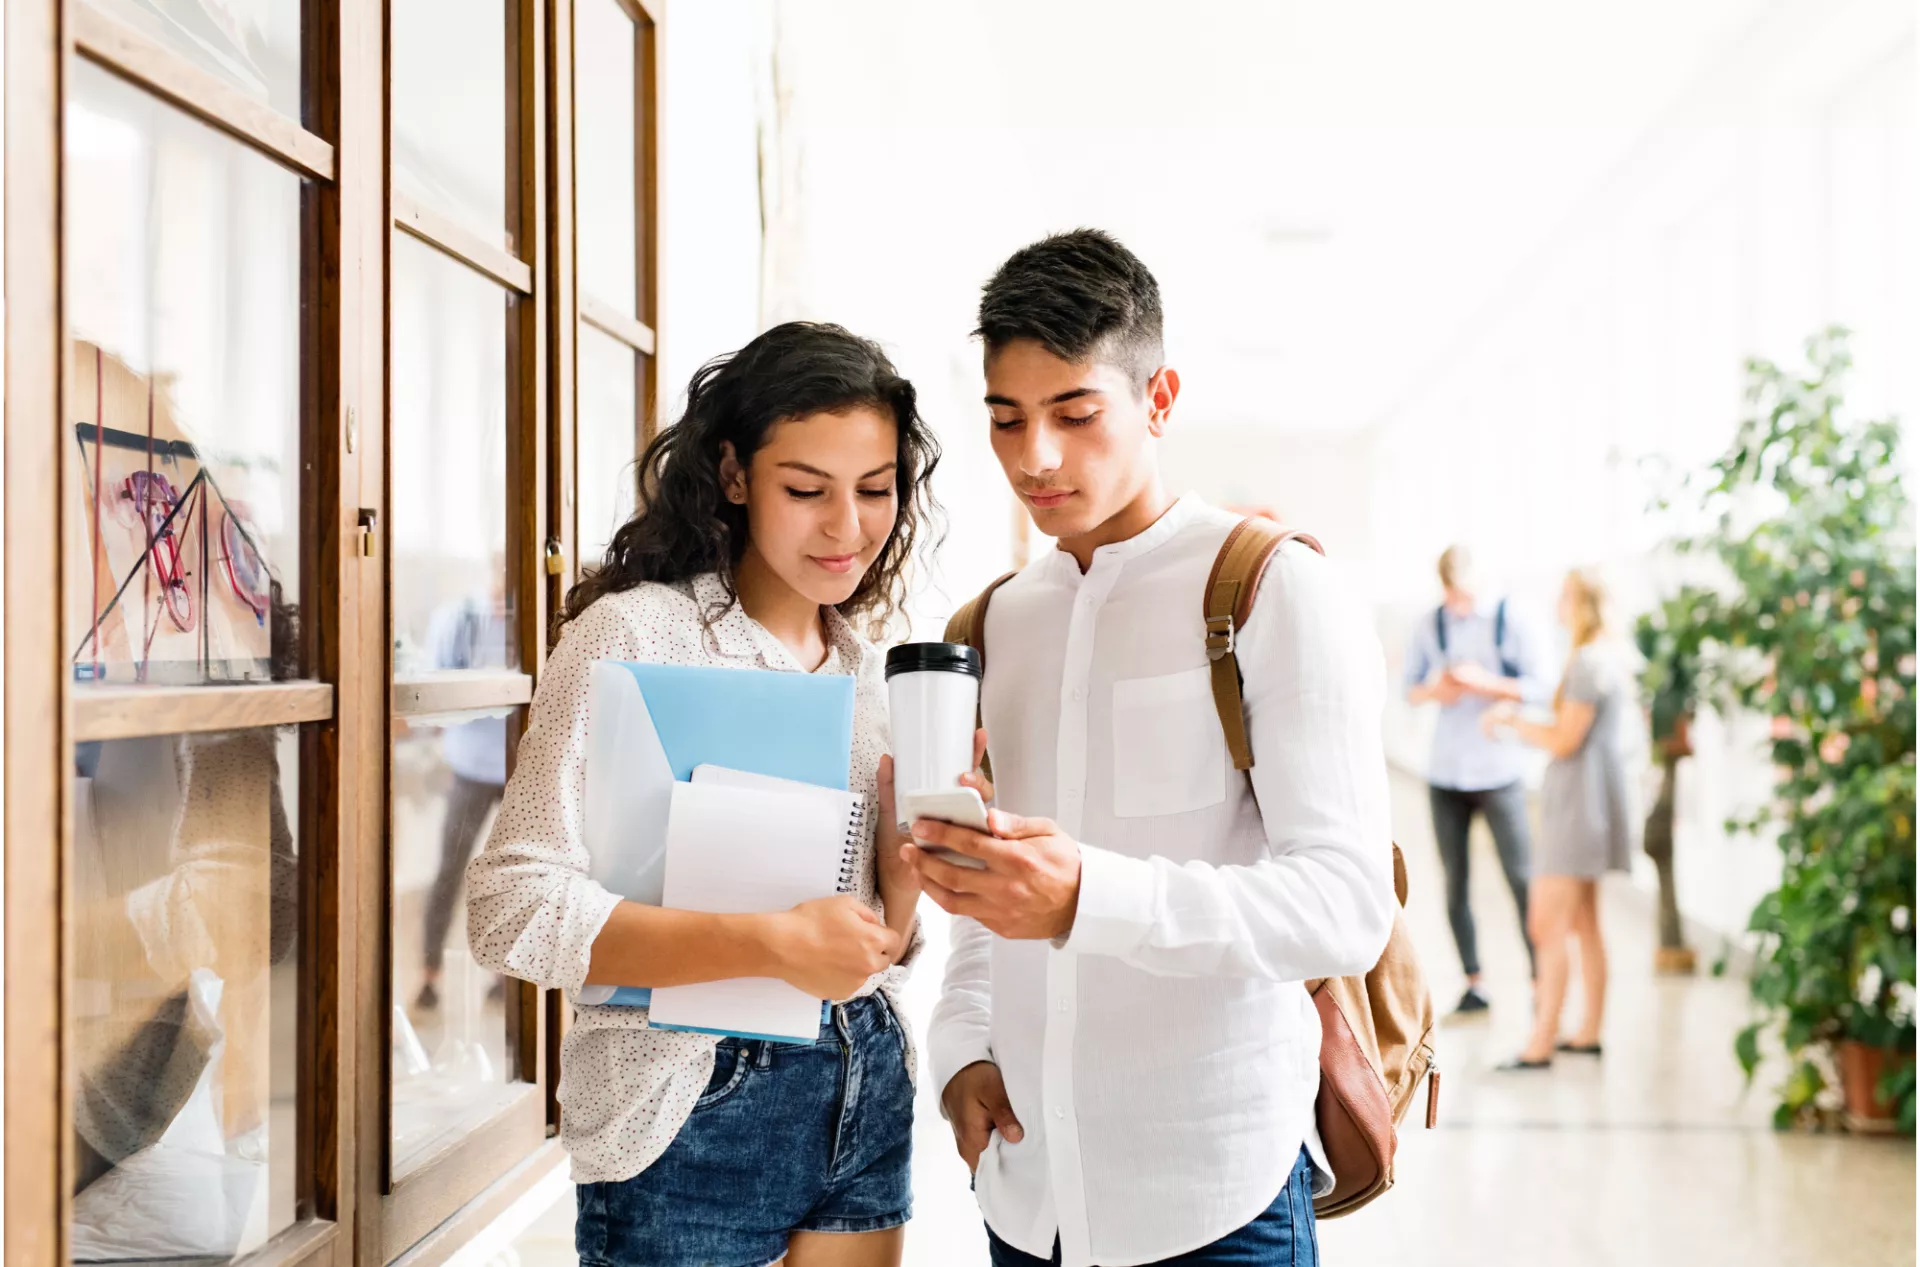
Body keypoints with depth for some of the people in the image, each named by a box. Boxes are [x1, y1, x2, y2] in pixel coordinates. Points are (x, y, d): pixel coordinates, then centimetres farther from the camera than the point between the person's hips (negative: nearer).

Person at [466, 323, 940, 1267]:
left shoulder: (864, 667, 8)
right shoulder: (634, 636, -12)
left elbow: (881, 939, 11)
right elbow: (513, 909, -21)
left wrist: (908, 837, -9)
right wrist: (771, 944, -27)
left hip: (865, 1094, 6)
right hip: (697, 1114, -6)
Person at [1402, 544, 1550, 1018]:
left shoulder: (1506, 620, -2)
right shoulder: (1429, 625, 6)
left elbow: (1538, 686, -5)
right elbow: (1410, 689, 10)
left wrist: (1486, 683, -19)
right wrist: (1433, 690, -11)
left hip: (1499, 770, -3)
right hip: (1446, 771, 3)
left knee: (1521, 880, -6)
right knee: (1455, 883, 4)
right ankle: (1472, 985, 12)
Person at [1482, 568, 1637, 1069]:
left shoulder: (1590, 662, -18)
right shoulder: (1609, 656, 13)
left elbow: (1564, 741, -18)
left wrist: (1512, 721, -6)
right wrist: (1517, 724, 13)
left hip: (1579, 801, -11)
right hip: (1587, 799, 11)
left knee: (1548, 926, -10)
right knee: (1583, 924, 16)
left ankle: (1541, 1043, -10)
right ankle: (1589, 1031, 22)